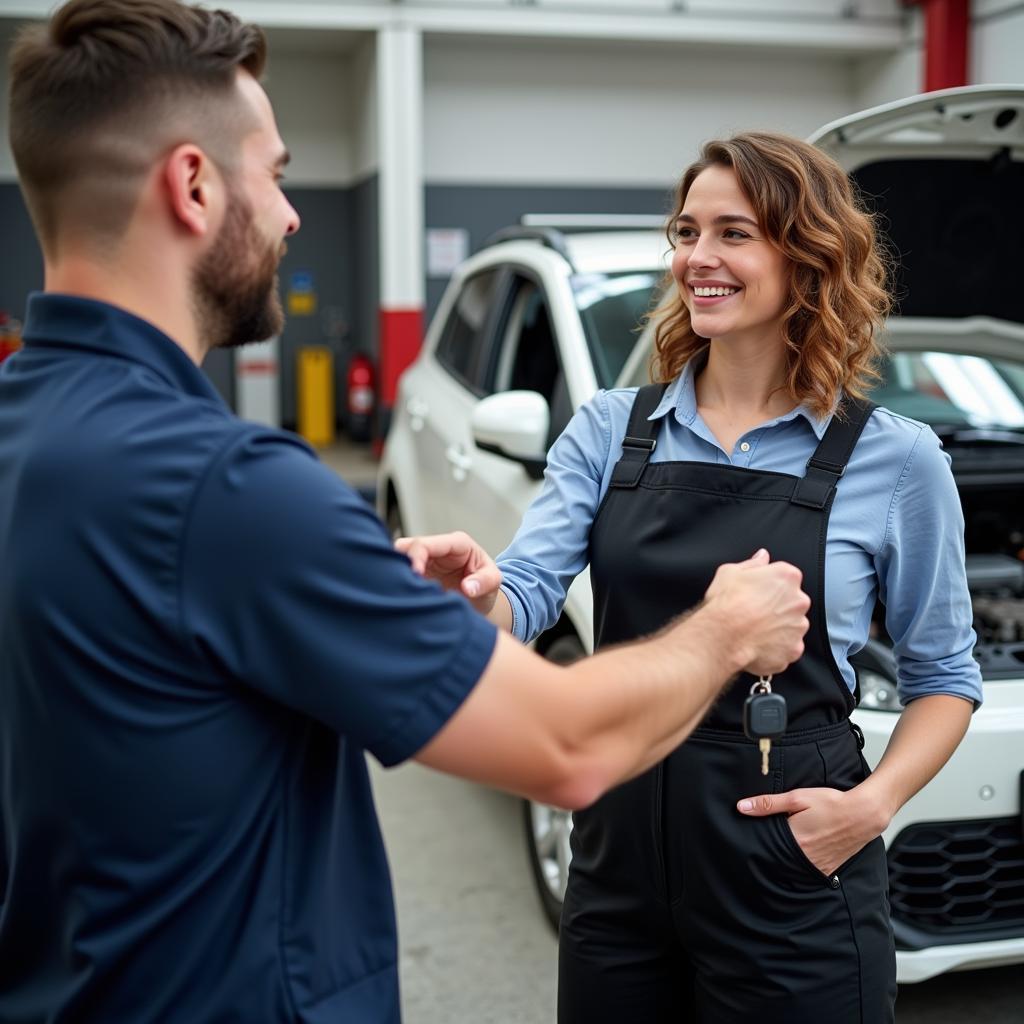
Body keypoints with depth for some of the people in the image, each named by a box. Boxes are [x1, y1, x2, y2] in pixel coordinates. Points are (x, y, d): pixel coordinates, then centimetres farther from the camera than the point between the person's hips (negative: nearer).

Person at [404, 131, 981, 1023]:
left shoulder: (897, 461, -4)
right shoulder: (611, 430, 2)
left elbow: (944, 675, 3)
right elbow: (529, 591, -7)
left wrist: (875, 801, -13)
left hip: (792, 879, -2)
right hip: (620, 858, 3)